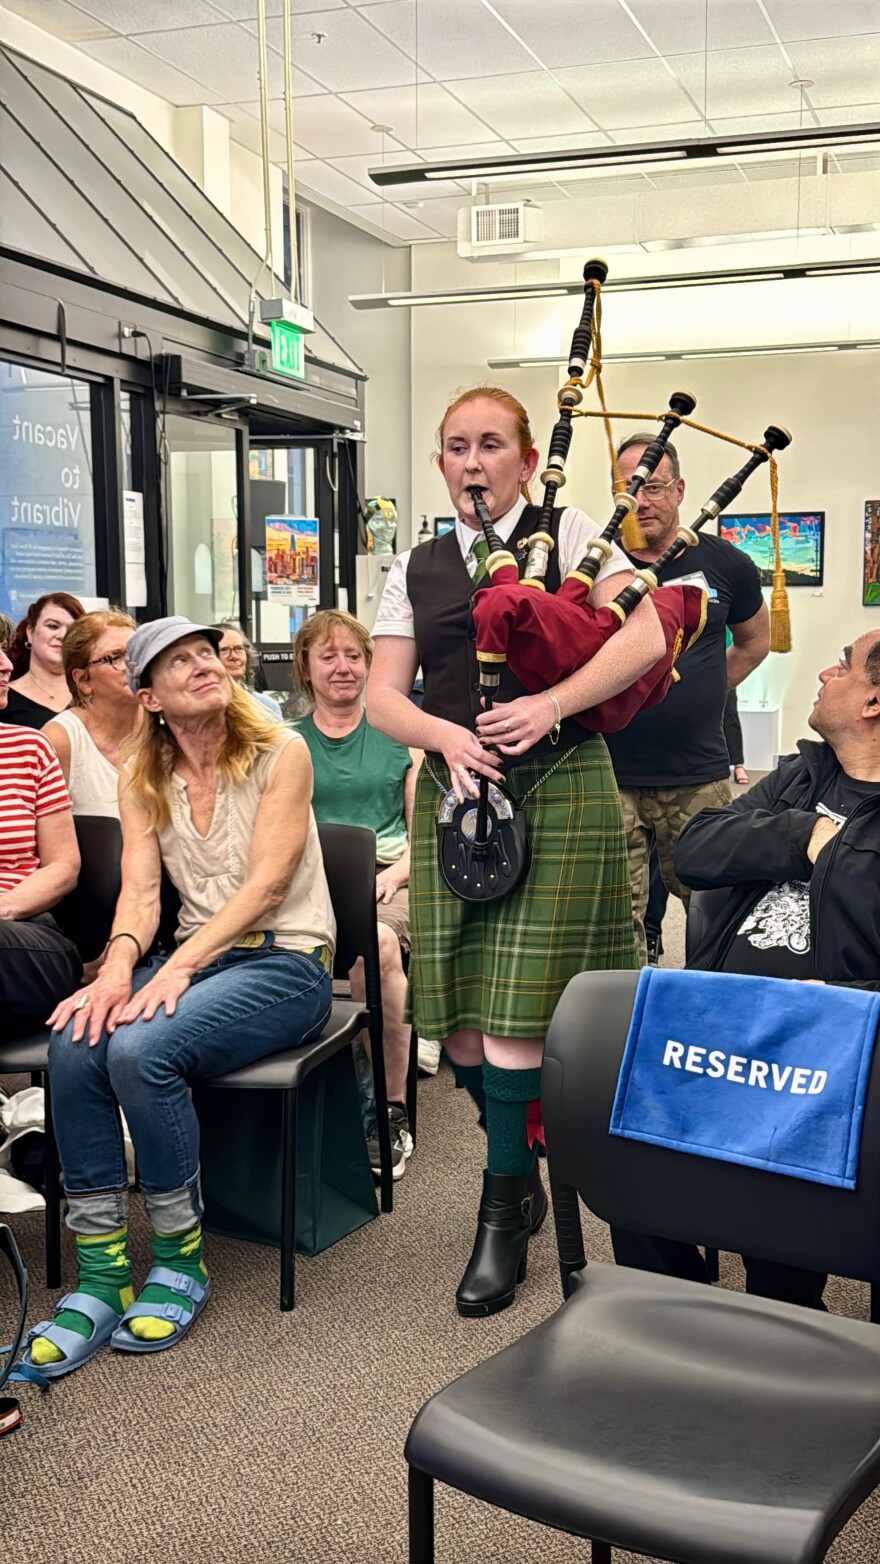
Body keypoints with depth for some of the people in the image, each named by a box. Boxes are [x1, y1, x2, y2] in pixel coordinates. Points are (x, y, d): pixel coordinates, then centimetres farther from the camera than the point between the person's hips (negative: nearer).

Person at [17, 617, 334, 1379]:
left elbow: (266, 884, -13)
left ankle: (181, 1261, -11)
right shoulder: (143, 781, 10)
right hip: (196, 958, 5)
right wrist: (119, 964, -23)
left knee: (141, 1048, -31)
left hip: (285, 960, -4)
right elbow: (141, 889, -1)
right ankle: (101, 1275, -16)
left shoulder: (280, 752, -5)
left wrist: (179, 967, -25)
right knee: (75, 1044, -25)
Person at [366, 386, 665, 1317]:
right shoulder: (416, 569, 15)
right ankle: (522, 1172, 29)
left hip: (556, 791, -4)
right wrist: (446, 736, -12)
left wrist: (551, 704, -20)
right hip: (452, 796, 4)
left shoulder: (571, 536, 5)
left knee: (513, 1013, -9)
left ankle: (503, 1215, 9)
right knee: (457, 1026, 4)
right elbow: (382, 695, 8)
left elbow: (648, 633, -9)